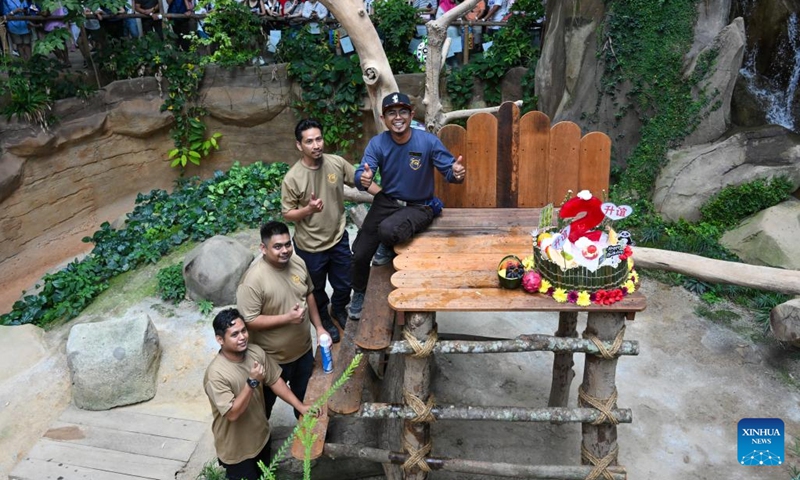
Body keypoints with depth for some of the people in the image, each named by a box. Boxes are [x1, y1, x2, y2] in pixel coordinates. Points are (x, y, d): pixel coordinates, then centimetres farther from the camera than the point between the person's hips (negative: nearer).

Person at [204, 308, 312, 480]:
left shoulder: (256, 352, -13)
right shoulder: (216, 374, -31)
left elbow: (275, 381, -1)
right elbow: (232, 413, -31)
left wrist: (300, 406, -5)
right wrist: (252, 381, -38)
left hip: (261, 436, 6)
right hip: (236, 449, -6)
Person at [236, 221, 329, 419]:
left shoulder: (298, 262, -10)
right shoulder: (254, 280, -30)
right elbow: (249, 321, -26)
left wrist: (318, 326, 3)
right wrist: (287, 318, -31)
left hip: (303, 347, 6)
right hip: (273, 357, -5)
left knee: (304, 391, 29)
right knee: (267, 399, 21)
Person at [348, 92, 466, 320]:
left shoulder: (428, 141, -16)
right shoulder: (377, 143, -9)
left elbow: (449, 169, -13)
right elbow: (361, 174, -18)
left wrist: (457, 173, -38)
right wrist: (363, 179, -44)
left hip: (419, 206, -3)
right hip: (386, 201, 3)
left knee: (388, 230, -35)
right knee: (359, 253, -1)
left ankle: (388, 249, 6)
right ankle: (359, 293, 31)